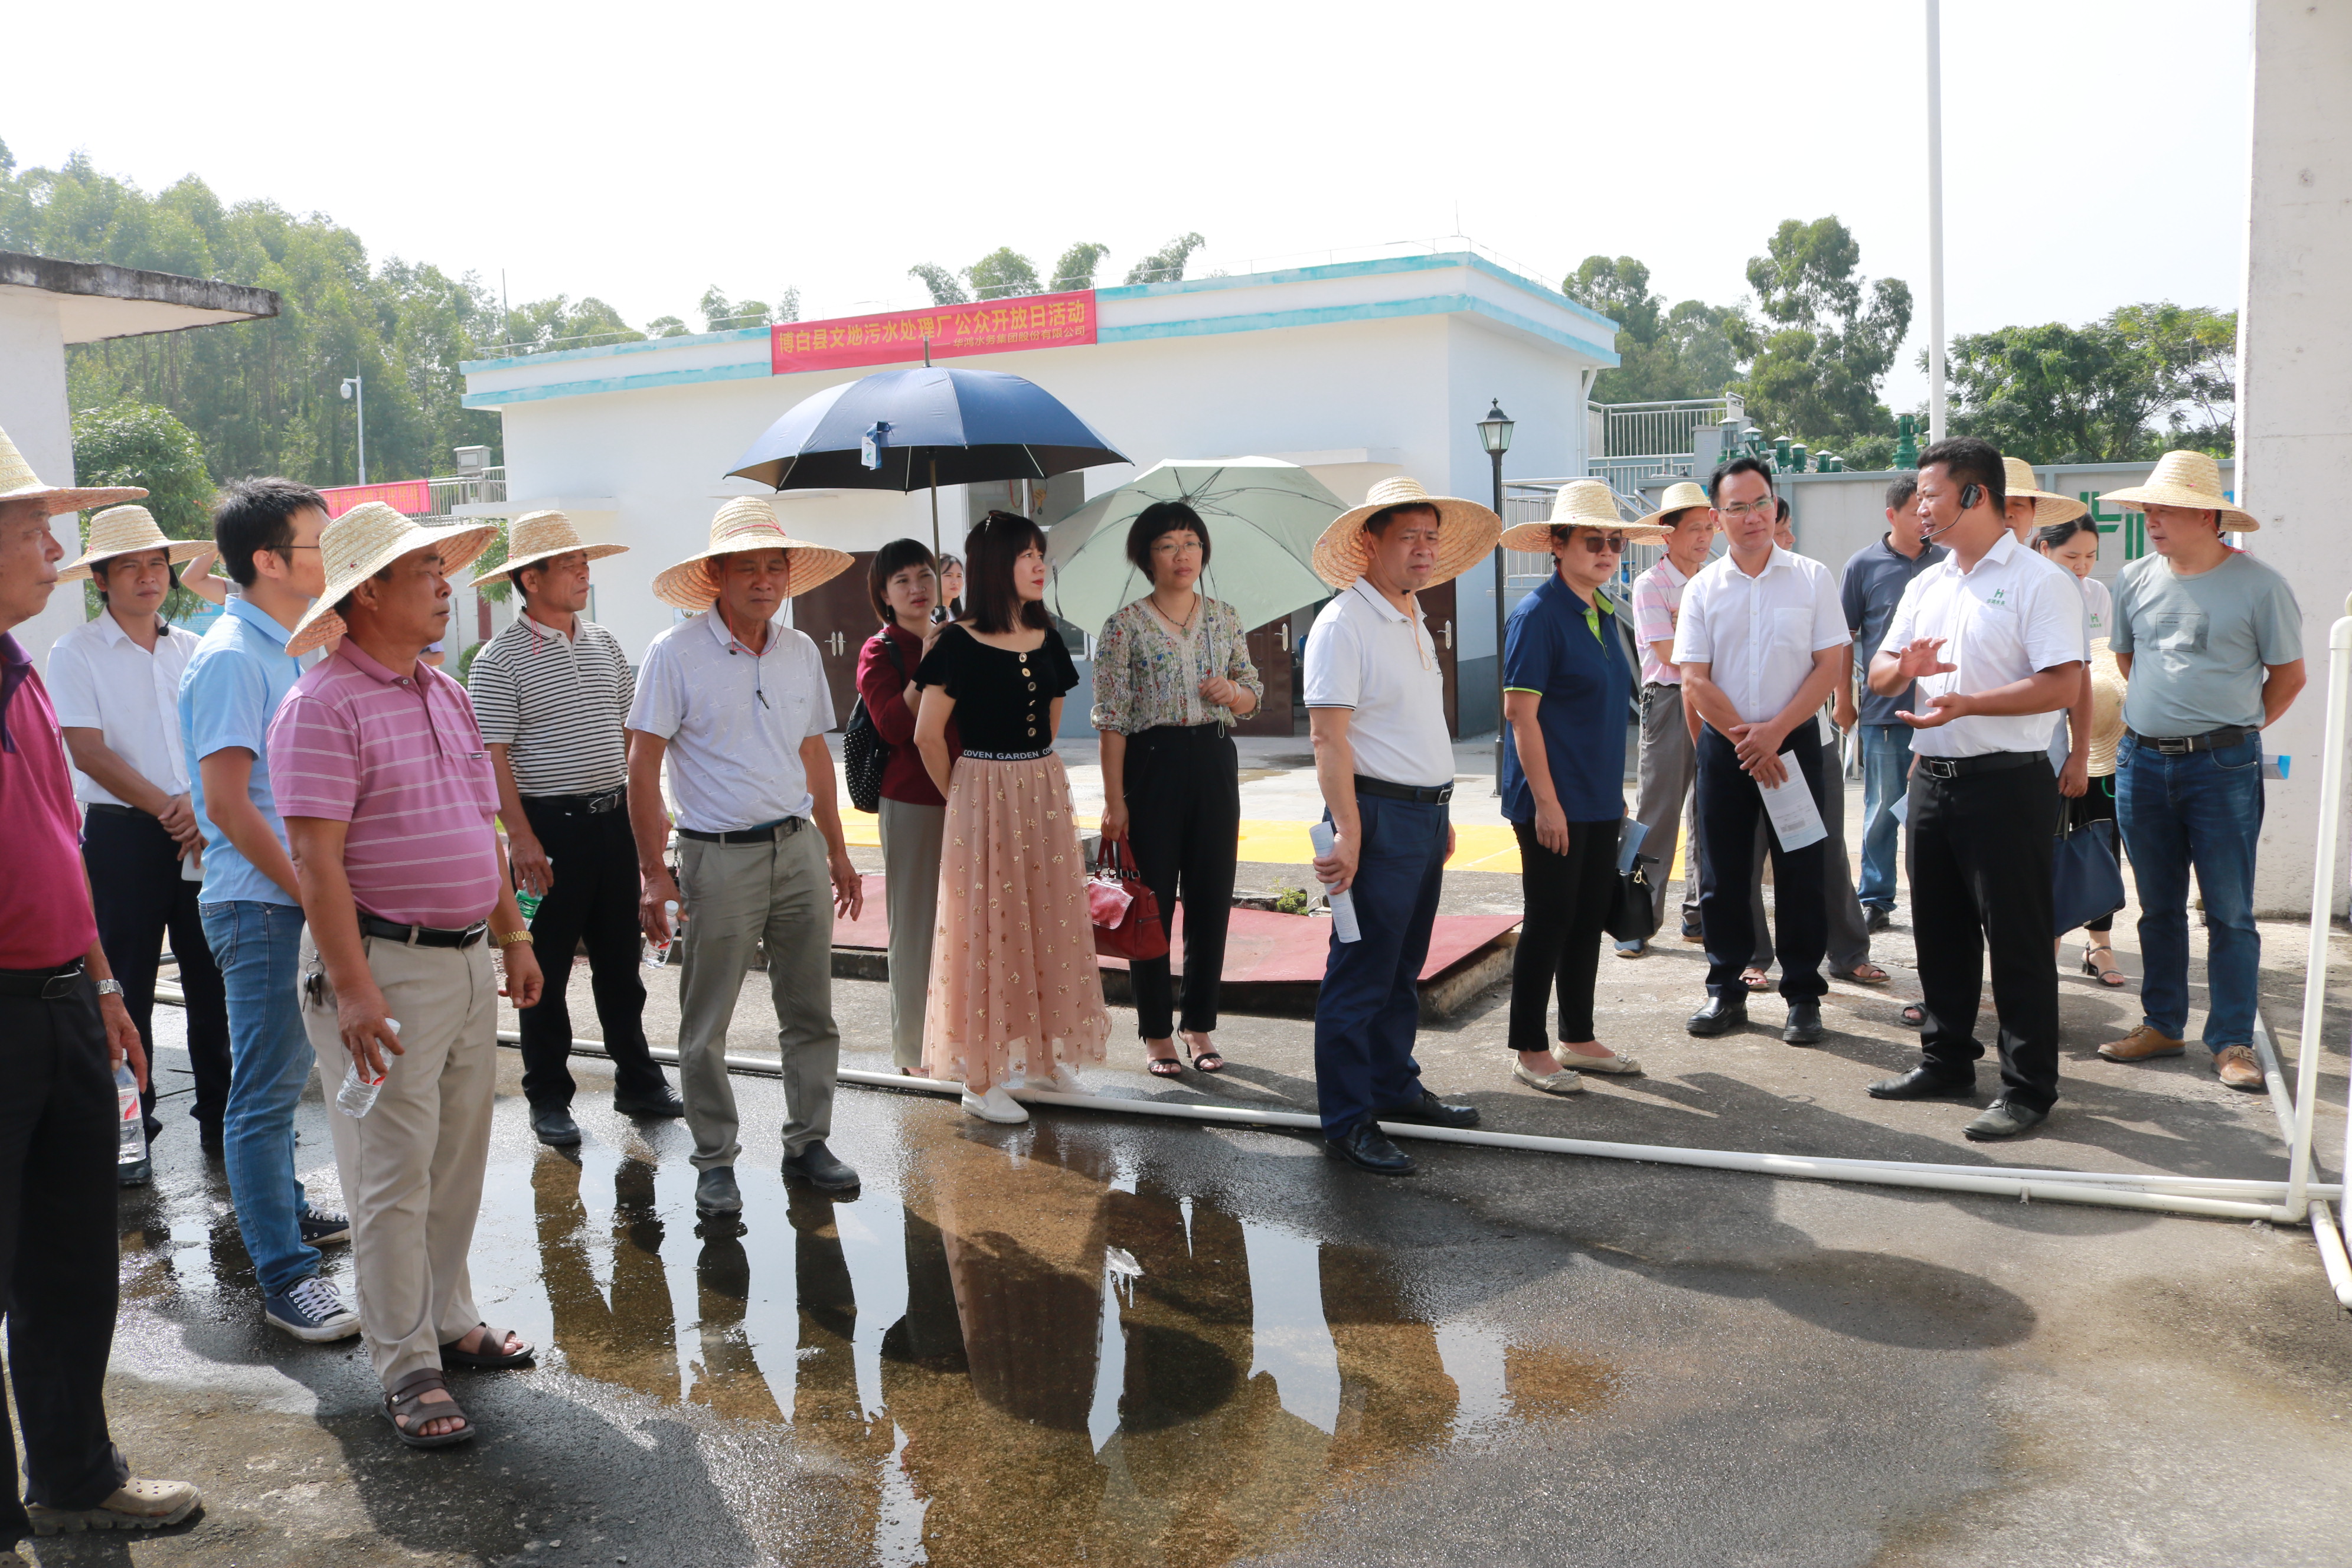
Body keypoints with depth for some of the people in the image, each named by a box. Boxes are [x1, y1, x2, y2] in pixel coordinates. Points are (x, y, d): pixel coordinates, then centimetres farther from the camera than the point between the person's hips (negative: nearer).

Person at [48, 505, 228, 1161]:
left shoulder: (193, 650, 12)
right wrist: (168, 808, -12)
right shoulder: (77, 652, 1)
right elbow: (90, 752, -7)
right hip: (123, 835, -3)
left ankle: (221, 1116, 16)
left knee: (212, 979, 5)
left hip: (204, 833, 3)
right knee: (128, 985, 2)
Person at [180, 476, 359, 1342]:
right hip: (260, 904, -9)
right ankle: (286, 1276, 2)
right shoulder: (232, 657, -16)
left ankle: (283, 1205, 36)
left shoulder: (285, 651, 12)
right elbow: (226, 799, -20)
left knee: (282, 1073, 21)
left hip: (297, 897, 9)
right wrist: (306, 891, -15)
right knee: (266, 1088, -4)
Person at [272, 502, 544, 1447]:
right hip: (384, 965, -8)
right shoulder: (324, 705, -13)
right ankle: (406, 1368, 10)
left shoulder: (445, 695, 13)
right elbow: (316, 861, -18)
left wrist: (513, 937, 17)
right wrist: (352, 989, -22)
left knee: (458, 1162, 16)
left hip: (466, 960, 8)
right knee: (394, 1175, 0)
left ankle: (448, 1319, 30)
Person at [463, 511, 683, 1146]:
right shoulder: (500, 660, -8)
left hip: (613, 817, 6)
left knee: (620, 959, 14)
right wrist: (522, 836, -17)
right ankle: (548, 1099, 16)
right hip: (550, 826, -6)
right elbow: (493, 756, -12)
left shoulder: (603, 643, 10)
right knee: (547, 968, 4)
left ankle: (637, 1082, 26)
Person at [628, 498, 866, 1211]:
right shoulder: (675, 653, -8)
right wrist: (654, 874, -12)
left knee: (811, 1013, 11)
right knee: (706, 1025, 4)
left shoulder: (801, 651, 8)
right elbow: (643, 768, -8)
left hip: (799, 848, 5)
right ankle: (715, 1162, 19)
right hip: (719, 857, -4)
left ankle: (807, 1143, 25)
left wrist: (837, 854, 16)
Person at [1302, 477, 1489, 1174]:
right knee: (1360, 973, -3)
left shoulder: (1415, 622, 16)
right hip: (1379, 816, -9)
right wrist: (1348, 832, -25)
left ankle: (1395, 1086, 30)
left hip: (1425, 817, 9)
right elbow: (1328, 735, -19)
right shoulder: (1343, 624, -12)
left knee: (1403, 970, 17)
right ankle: (1346, 1121, 4)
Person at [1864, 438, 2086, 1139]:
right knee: (1940, 931, 15)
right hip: (1933, 780, 8)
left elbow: (2064, 686, -18)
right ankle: (1947, 1061, 29)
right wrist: (1903, 667, -11)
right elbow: (1878, 675, 12)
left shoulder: (2038, 582, -9)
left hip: (2005, 783, -7)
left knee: (2016, 939, -1)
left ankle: (2030, 1088, 9)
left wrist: (1965, 703, -26)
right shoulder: (1926, 586, 14)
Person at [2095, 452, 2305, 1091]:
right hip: (2142, 762, 4)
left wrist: (2237, 727, 4)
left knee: (2229, 912, 1)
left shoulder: (2258, 585, -7)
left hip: (2223, 767, -4)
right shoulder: (2136, 579, 5)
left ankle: (2233, 1042, 9)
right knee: (2159, 907, 12)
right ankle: (2163, 1026, 23)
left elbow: (2288, 674, 2)